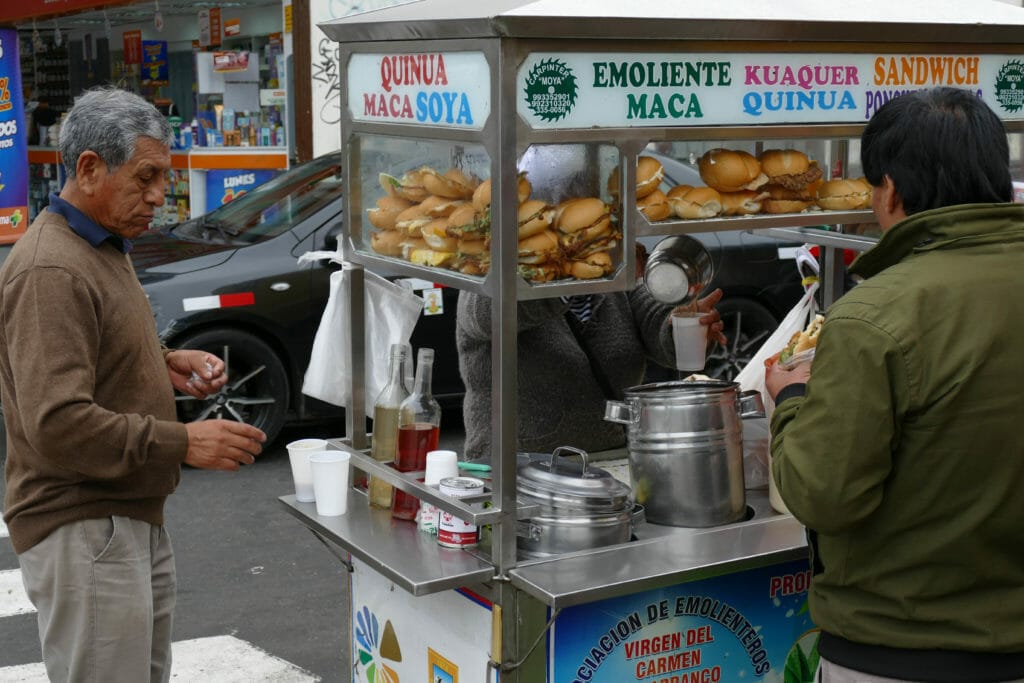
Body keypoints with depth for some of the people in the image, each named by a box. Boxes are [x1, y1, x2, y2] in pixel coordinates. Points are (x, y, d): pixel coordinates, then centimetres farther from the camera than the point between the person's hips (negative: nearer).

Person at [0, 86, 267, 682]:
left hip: (134, 519, 10)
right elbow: (58, 426, -27)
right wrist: (182, 443, -25)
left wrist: (166, 364, 9)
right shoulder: (50, 271, -20)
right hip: (81, 532, -10)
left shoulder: (103, 248, 14)